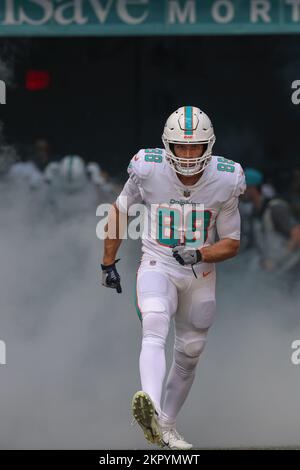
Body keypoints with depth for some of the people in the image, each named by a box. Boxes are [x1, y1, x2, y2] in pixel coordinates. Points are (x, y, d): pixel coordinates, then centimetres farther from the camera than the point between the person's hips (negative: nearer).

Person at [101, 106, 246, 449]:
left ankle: (166, 426, 32)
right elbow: (119, 211, 4)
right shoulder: (148, 170, -15)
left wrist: (199, 255, -23)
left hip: (200, 276, 3)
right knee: (154, 328, -30)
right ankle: (149, 409, -51)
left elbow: (231, 243, -4)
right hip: (158, 266, -3)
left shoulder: (225, 181, -12)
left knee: (188, 357, 12)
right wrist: (108, 263, 7)